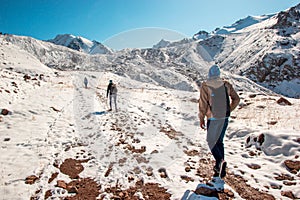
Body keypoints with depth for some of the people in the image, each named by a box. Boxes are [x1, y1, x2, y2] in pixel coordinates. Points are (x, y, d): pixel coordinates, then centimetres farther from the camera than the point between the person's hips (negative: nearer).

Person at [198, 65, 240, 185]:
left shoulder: (205, 86, -9)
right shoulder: (226, 85, 3)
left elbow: (203, 104, -10)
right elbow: (236, 99, 8)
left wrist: (201, 119, -2)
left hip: (213, 118, -4)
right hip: (225, 118, 5)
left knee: (211, 141, 9)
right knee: (219, 141, 15)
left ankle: (220, 160, -15)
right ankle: (220, 170, 19)